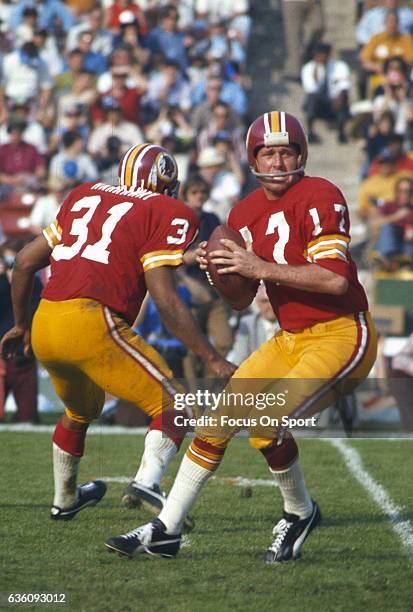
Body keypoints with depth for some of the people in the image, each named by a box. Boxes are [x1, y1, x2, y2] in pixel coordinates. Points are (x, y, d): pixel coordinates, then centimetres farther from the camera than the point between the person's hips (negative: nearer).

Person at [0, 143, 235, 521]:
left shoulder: (85, 196, 22)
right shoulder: (169, 214, 3)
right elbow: (164, 299, -7)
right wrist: (213, 360, -4)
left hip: (44, 325, 7)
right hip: (93, 323, -7)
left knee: (82, 409, 33)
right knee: (172, 408, 3)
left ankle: (64, 500, 50)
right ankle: (148, 481, -23)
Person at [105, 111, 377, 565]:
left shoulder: (319, 198, -16)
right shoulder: (246, 213, 8)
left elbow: (336, 279, -26)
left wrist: (263, 268, -24)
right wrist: (219, 268, -7)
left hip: (342, 336, -8)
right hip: (290, 338, 8)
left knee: (265, 425, -21)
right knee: (218, 419, 4)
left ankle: (300, 512, 6)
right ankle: (165, 531, 12)